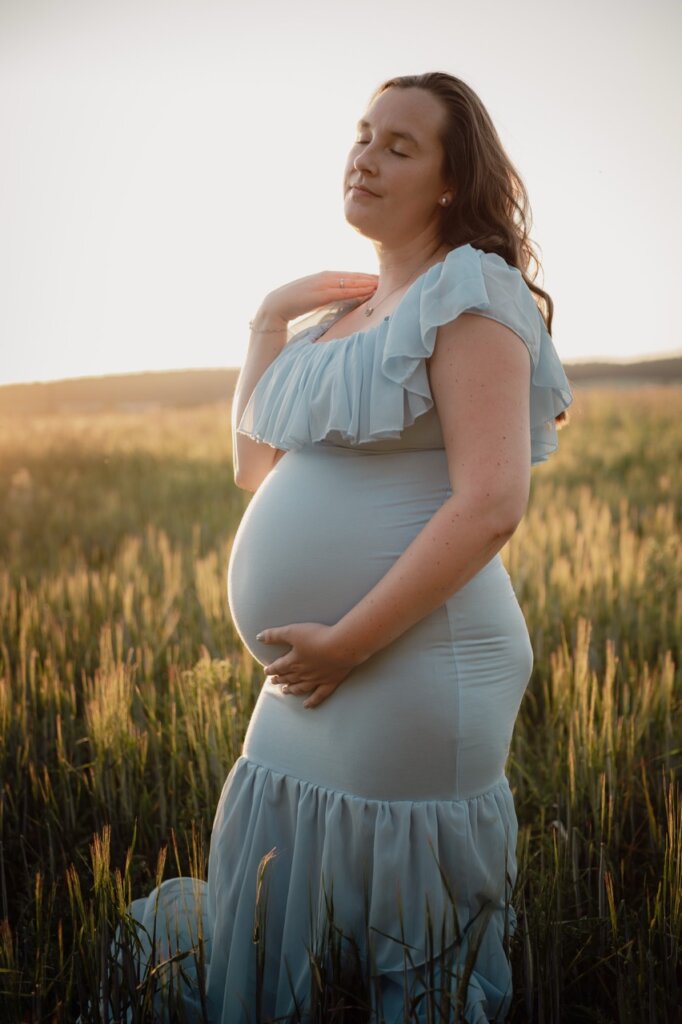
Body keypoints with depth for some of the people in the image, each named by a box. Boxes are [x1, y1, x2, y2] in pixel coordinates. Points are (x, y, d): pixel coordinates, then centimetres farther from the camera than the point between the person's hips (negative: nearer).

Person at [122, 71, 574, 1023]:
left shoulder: (469, 291, -9)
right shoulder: (339, 314, 16)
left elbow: (491, 505, -19)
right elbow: (255, 470, 15)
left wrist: (347, 641, -19)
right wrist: (269, 319, 7)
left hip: (410, 683, -8)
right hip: (312, 683, 8)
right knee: (266, 946, 19)